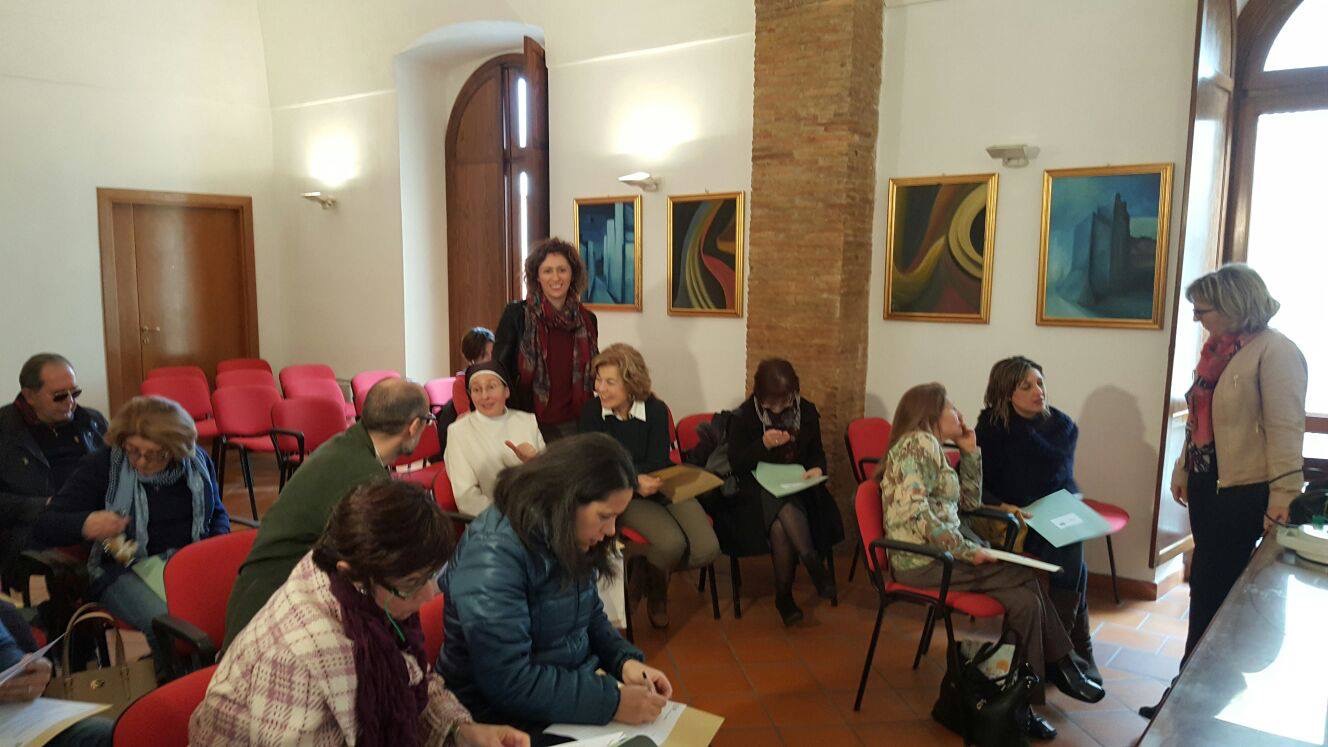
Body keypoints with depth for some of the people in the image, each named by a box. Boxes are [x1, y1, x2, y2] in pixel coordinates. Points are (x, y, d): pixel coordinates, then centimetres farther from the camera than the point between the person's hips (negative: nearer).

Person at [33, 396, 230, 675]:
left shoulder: (196, 461, 6)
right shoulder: (100, 466, -3)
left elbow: (217, 514, 20)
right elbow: (44, 525, -4)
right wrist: (84, 524, -26)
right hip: (125, 568, -2)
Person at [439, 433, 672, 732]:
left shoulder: (567, 541, -1)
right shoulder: (492, 555, -25)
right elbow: (508, 683, -27)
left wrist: (625, 660, -6)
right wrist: (612, 702, -25)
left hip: (575, 684, 7)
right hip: (510, 720, -7)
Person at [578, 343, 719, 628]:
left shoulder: (656, 410, -8)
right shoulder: (592, 410, -9)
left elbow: (658, 465, -9)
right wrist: (635, 480, -29)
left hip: (663, 488, 3)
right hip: (625, 496, -2)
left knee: (707, 550, -16)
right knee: (672, 543, -29)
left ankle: (650, 570, 15)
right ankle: (655, 587, 8)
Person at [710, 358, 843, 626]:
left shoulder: (807, 411, 6)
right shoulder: (744, 417, -3)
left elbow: (817, 453, 15)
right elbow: (736, 463, -4)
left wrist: (817, 468, -9)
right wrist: (764, 444, -20)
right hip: (758, 491, -2)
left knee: (781, 527, -31)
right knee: (785, 511, -37)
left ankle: (784, 596, -23)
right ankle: (814, 565, -28)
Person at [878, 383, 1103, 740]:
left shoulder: (931, 447, 19)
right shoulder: (918, 443, -11)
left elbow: (970, 502, 22)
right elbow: (915, 513, -21)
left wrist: (970, 452, 14)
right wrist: (967, 550, -17)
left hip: (939, 554, 9)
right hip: (922, 562, -9)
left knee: (1025, 600, -5)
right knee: (1028, 577, -10)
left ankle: (1021, 704, 1)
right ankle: (1060, 667, 6)